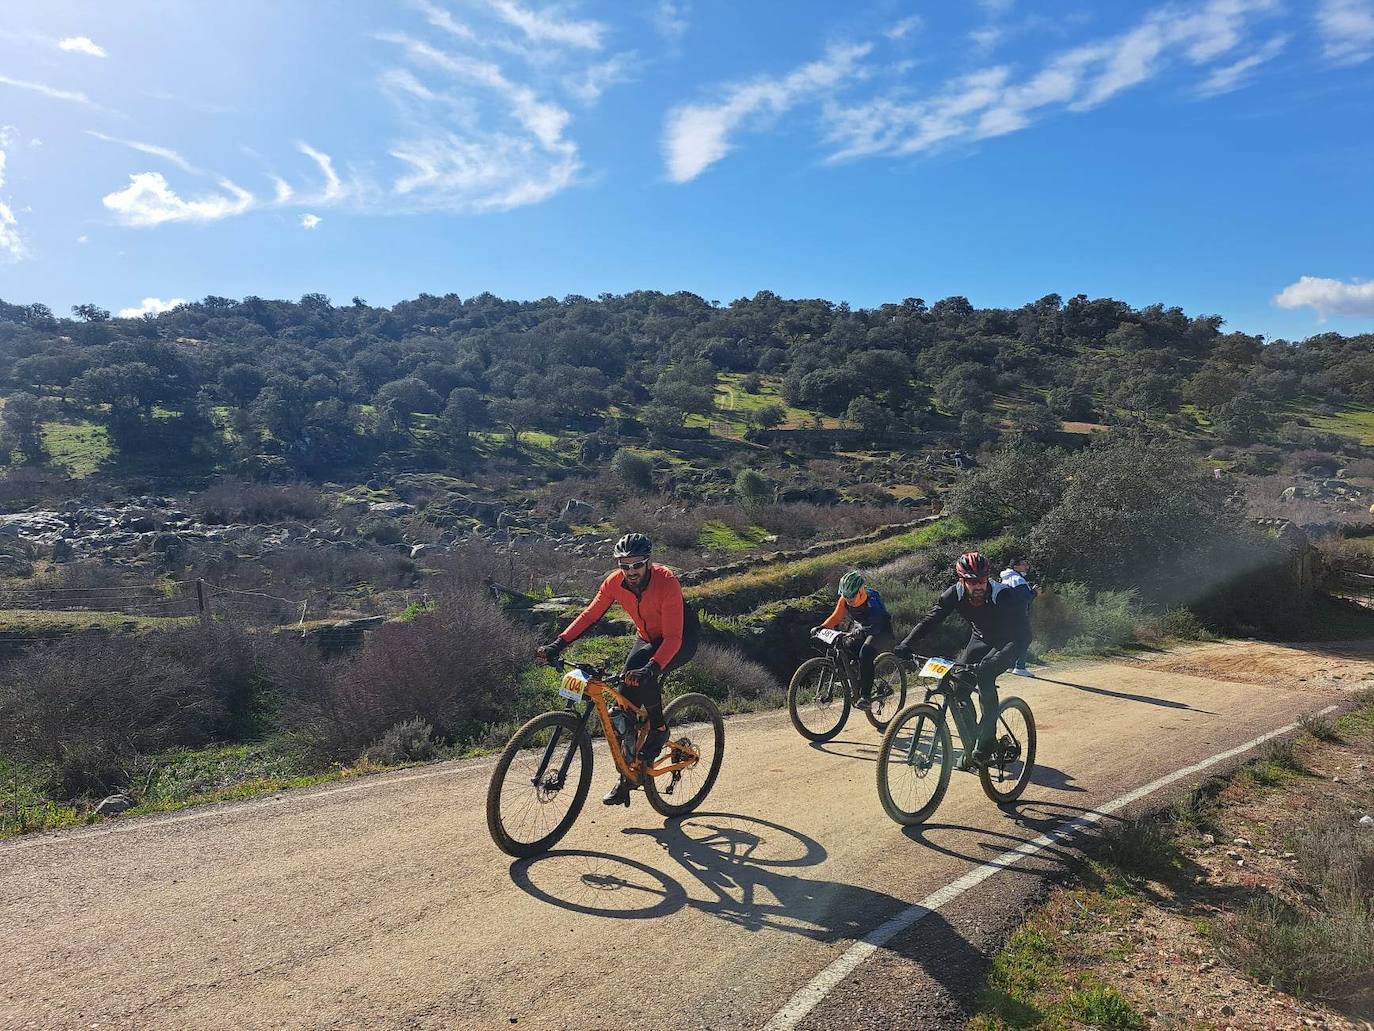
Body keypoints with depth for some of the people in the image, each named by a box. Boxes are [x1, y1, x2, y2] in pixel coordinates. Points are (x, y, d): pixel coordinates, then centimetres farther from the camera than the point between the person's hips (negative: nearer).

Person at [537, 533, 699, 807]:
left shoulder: (666, 582, -32)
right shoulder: (615, 581, -16)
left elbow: (673, 637, -35)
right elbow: (590, 614, -12)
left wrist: (651, 668, -50)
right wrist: (558, 643, -24)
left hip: (680, 641, -5)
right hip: (648, 638, 6)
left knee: (641, 671, -34)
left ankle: (658, 730, -9)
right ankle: (628, 775, 5)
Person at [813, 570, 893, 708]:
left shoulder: (872, 598, -29)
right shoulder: (844, 600, -12)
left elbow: (877, 623, -38)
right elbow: (836, 617, -3)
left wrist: (862, 632, -56)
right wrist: (822, 627, -21)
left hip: (880, 631, -6)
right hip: (859, 629, 6)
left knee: (866, 653, -32)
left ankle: (865, 695, -28)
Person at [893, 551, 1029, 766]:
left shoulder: (1003, 597, -33)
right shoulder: (956, 594, -21)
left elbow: (1023, 636, -39)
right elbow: (930, 619, -17)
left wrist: (991, 664, -52)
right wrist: (906, 644, -32)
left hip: (1006, 644, -5)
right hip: (980, 639, 5)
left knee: (984, 677, -29)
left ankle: (986, 742, -17)